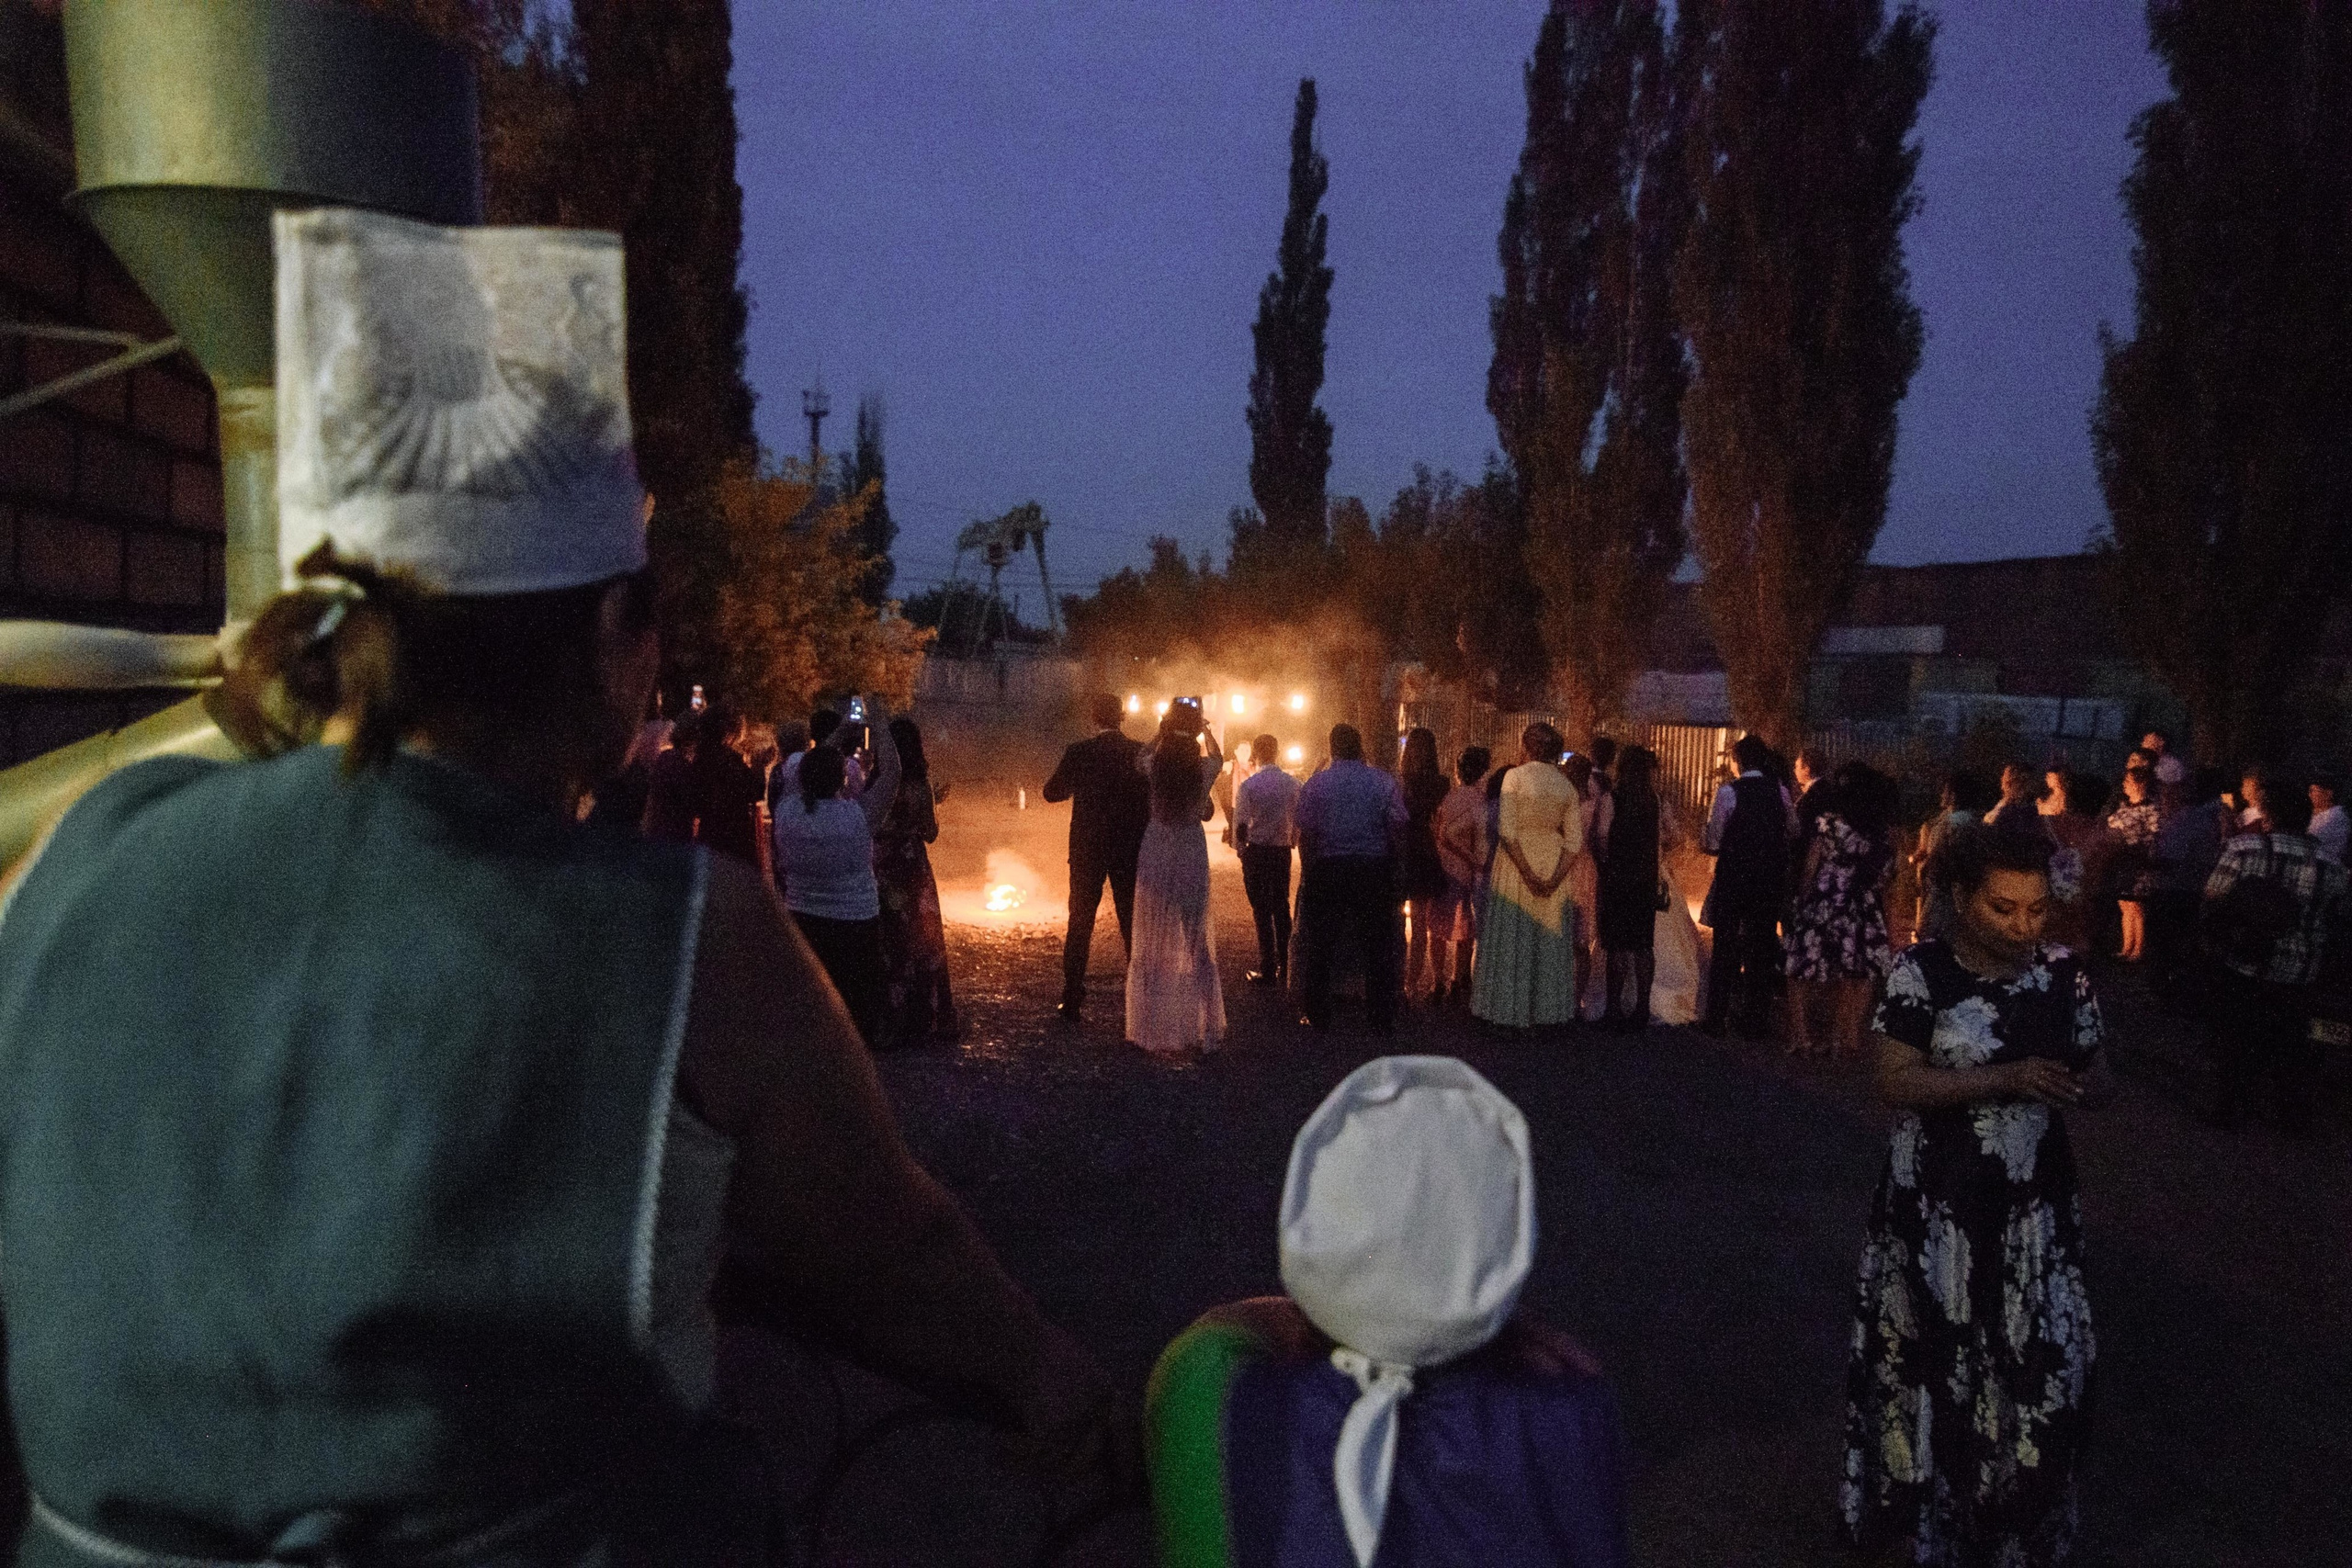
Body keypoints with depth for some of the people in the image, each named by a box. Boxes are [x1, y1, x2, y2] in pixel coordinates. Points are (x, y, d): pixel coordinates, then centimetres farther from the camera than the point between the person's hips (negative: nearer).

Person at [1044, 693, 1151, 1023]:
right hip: (1131, 850, 1)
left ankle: (1072, 1003, 9)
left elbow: (1052, 793, 2)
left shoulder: (1079, 752, -9)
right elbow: (1154, 798, 1)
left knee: (1080, 924, 8)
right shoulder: (1142, 752, -5)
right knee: (1133, 923, 10)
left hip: (1087, 850, -1)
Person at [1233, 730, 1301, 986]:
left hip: (1256, 851, -4)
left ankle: (1267, 971, 4)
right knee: (1282, 907, 14)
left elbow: (1240, 824, -12)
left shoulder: (1248, 786, -12)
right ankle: (1285, 967, 19)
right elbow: (1300, 821, 4)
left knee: (1262, 910, 2)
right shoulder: (1292, 784, -1)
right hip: (1283, 851, 4)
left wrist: (1240, 848, 5)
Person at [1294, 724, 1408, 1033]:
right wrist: (1383, 851, 10)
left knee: (1320, 946, 10)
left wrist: (1306, 870, 6)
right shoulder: (1384, 782, -2)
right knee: (1377, 946, 9)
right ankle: (1381, 1018, 12)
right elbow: (1398, 825, -7)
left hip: (1326, 871, 0)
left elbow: (1306, 833, -6)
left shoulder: (1315, 784, -3)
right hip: (1375, 870, 1)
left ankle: (1318, 1016, 15)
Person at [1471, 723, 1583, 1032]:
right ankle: (1546, 1010, 20)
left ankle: (1510, 1010, 11)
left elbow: (1506, 829, -18)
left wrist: (1528, 874, -17)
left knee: (1513, 937, 6)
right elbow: (1574, 841, -2)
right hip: (1554, 865, 4)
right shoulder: (1567, 786, 4)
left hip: (1517, 863, -4)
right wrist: (1553, 879, -8)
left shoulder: (1515, 777, -10)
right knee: (1548, 941, 13)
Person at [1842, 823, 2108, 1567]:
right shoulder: (1922, 970, -12)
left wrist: (2083, 1086, -16)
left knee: (2040, 1368, 6)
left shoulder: (2064, 973, -1)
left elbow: (2095, 1069, 8)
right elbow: (1896, 1081, -16)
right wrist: (2007, 1079, -27)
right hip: (1938, 1208, -3)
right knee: (1934, 1364, 10)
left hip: (2034, 1206, 3)